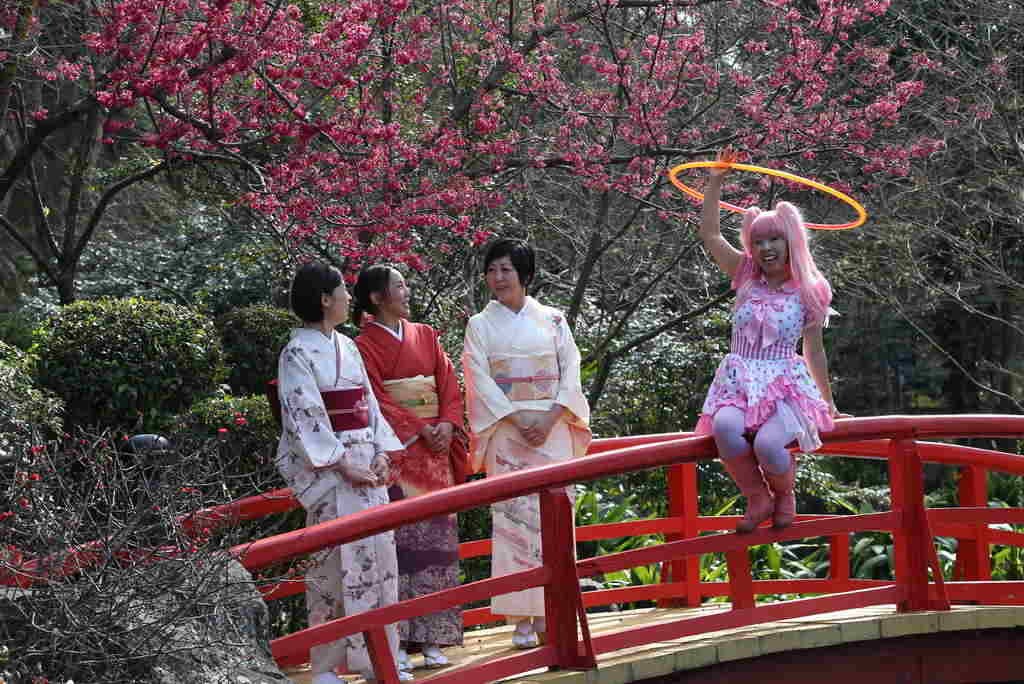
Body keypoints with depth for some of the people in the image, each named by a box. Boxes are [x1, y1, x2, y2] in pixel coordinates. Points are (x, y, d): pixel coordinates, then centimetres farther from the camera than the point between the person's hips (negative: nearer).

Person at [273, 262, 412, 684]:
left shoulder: (346, 346, 15)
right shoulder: (298, 354, -7)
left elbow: (368, 404, 15)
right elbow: (304, 418, -13)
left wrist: (382, 454, 2)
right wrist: (342, 466, -16)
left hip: (366, 463, 7)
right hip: (327, 468, -7)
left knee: (380, 556, 5)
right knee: (334, 562, -8)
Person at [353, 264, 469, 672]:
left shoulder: (425, 336, 16)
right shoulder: (366, 345, -1)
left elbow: (449, 384, 10)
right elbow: (376, 400, -9)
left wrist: (447, 425, -7)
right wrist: (420, 430, -15)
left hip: (436, 449, 5)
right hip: (396, 450, -5)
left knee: (437, 538, 1)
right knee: (399, 538, -9)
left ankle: (433, 639, 3)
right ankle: (396, 641, -8)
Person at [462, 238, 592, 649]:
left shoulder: (552, 320, 10)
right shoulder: (480, 325, 7)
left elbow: (571, 371, 5)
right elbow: (479, 381, -2)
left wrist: (550, 418, -10)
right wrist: (518, 420, -13)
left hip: (553, 430, 1)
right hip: (505, 431, -1)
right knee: (513, 516, -7)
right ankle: (521, 619, -5)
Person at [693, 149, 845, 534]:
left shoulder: (808, 292, 4)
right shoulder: (746, 276, 11)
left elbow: (814, 351, 12)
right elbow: (709, 235, 8)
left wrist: (829, 404, 17)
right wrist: (715, 183, 3)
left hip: (786, 386, -2)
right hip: (739, 383, 2)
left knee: (768, 443, -35)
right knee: (725, 427, -35)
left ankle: (784, 493, 1)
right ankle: (757, 497, -11)